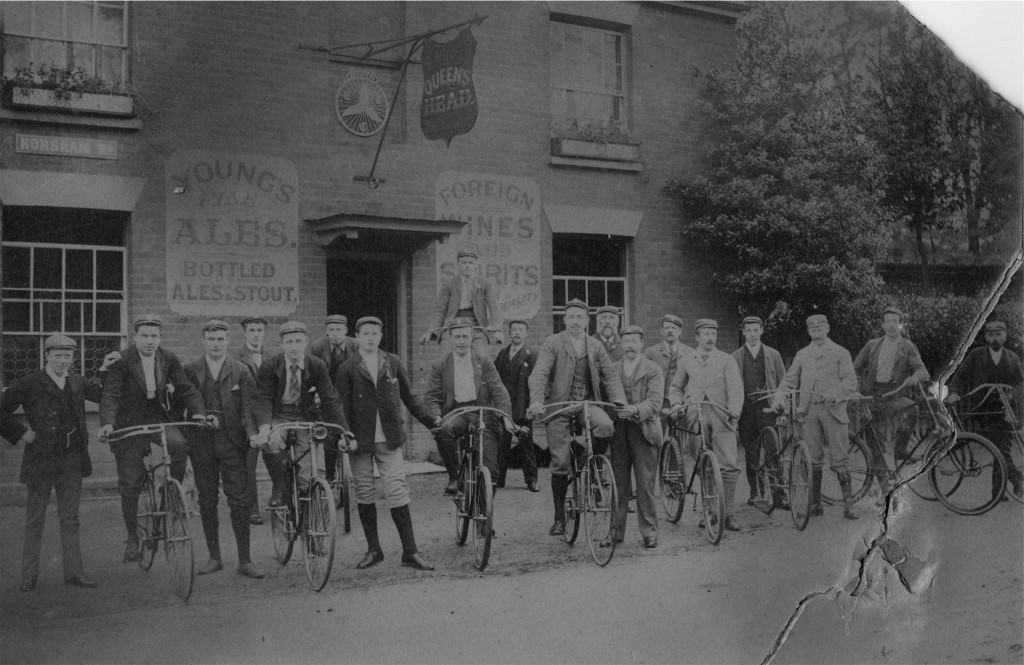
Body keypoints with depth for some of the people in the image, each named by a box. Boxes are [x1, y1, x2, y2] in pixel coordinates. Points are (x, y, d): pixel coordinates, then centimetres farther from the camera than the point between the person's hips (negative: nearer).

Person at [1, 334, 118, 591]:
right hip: (41, 461, -4)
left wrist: (106, 370, 3)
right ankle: (29, 575, 16)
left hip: (72, 461, 4)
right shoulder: (29, 385, -7)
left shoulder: (77, 382, 8)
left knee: (70, 518, 9)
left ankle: (74, 572, 15)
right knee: (35, 520, 6)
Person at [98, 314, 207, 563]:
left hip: (159, 418, 2)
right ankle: (132, 538, 15)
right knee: (130, 484, -1)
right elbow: (110, 395, -18)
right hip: (130, 424, -2)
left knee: (179, 445, -30)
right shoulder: (122, 362, -10)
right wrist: (107, 423, -35)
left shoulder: (169, 359, 1)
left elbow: (185, 388, -3)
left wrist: (198, 411, -20)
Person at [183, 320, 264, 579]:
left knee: (239, 500, -3)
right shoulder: (190, 371, 7)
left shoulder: (240, 371, 5)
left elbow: (248, 406, -1)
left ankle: (245, 560, 2)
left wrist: (252, 432, -16)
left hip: (231, 442, -1)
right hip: (201, 443, 1)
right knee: (207, 501, 7)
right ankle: (214, 557, 18)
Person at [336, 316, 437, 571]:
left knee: (397, 492, -4)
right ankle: (373, 550, 18)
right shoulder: (348, 369, -1)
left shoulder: (393, 363, 6)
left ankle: (410, 551, 1)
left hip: (389, 440, 1)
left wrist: (431, 420, 6)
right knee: (364, 494, 6)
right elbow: (343, 407, -1)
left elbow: (409, 397, 12)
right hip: (361, 440, 0)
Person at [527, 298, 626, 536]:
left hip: (588, 403, 2)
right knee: (560, 463, -5)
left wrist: (620, 402, -7)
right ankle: (559, 517, 9)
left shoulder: (595, 346, 12)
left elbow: (610, 376, 9)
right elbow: (539, 374, -10)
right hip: (560, 405, -2)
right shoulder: (552, 343, 0)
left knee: (606, 426, -31)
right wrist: (536, 400, -27)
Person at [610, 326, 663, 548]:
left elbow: (654, 402, -9)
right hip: (617, 431, 3)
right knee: (617, 484, 5)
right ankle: (616, 530, 13)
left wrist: (636, 409, -27)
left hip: (643, 431, -3)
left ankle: (649, 532, 6)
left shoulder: (653, 370, 4)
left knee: (645, 485, -2)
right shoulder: (611, 369, 15)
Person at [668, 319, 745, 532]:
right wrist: (676, 403, 5)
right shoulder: (686, 361, 15)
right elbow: (676, 387, 25)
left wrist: (734, 412, -15)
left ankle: (727, 514, -4)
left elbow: (736, 389, 0)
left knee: (729, 465, -10)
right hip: (695, 415, 1)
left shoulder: (726, 360, 9)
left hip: (721, 415, -1)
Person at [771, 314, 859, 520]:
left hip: (833, 410, -3)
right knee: (813, 460, 4)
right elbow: (790, 379, 14)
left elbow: (850, 382, -3)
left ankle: (848, 504, -2)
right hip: (809, 411, 3)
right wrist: (778, 397, -5)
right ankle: (815, 503, 10)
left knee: (839, 460, -5)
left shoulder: (840, 353, 6)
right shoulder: (802, 355, 17)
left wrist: (833, 394, -21)